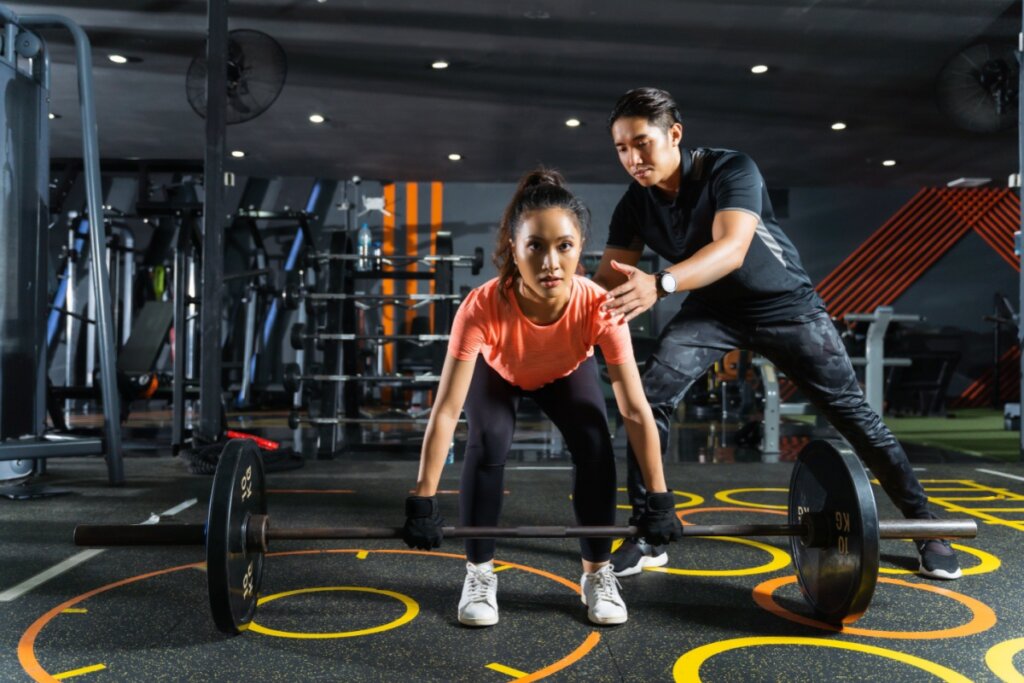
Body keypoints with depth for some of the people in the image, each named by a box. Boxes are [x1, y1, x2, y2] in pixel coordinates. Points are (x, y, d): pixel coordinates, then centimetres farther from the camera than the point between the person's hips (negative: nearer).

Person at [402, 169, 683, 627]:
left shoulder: (600, 308, -40)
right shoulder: (483, 307, -43)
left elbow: (636, 410, -33)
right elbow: (446, 410, -39)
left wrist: (658, 499, -29)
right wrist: (423, 500, -37)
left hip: (567, 372, 1)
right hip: (497, 370, -1)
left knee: (595, 445, -19)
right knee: (489, 444, -25)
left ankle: (597, 573, 3)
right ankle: (479, 574, -3)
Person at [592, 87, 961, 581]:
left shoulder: (731, 170, -27)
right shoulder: (634, 206, -11)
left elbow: (731, 248, -43)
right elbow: (609, 279, -14)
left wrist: (658, 284, -60)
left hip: (784, 305, -3)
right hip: (711, 309, 4)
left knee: (851, 412, -1)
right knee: (648, 400, -16)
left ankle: (924, 524, 18)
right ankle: (647, 536, -6)